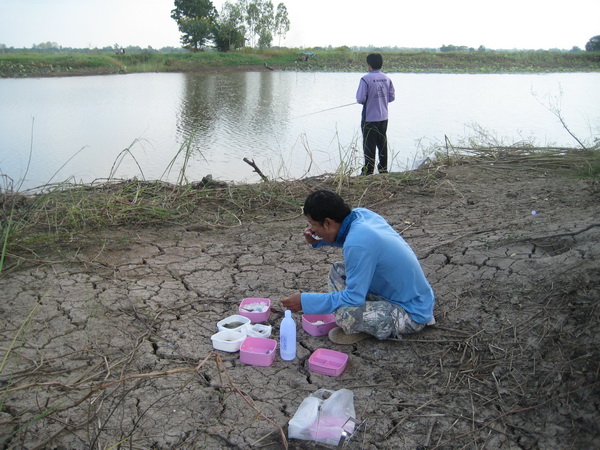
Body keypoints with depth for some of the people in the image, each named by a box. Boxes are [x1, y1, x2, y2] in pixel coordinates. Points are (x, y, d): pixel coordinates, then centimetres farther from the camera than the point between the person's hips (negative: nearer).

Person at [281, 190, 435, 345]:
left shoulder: (357, 245, -31)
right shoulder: (361, 214, -5)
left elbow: (353, 298, -24)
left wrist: (305, 301, -18)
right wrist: (320, 240, 1)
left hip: (413, 313, -9)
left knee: (344, 314, -28)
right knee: (337, 271, 9)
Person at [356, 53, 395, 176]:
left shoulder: (366, 79, -16)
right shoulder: (386, 78, 3)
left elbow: (361, 99, -19)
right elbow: (392, 97, 6)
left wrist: (363, 101, 4)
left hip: (369, 118, -6)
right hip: (383, 117, 6)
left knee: (369, 146, 0)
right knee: (382, 144, 16)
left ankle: (368, 171, 5)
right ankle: (383, 169, 24)